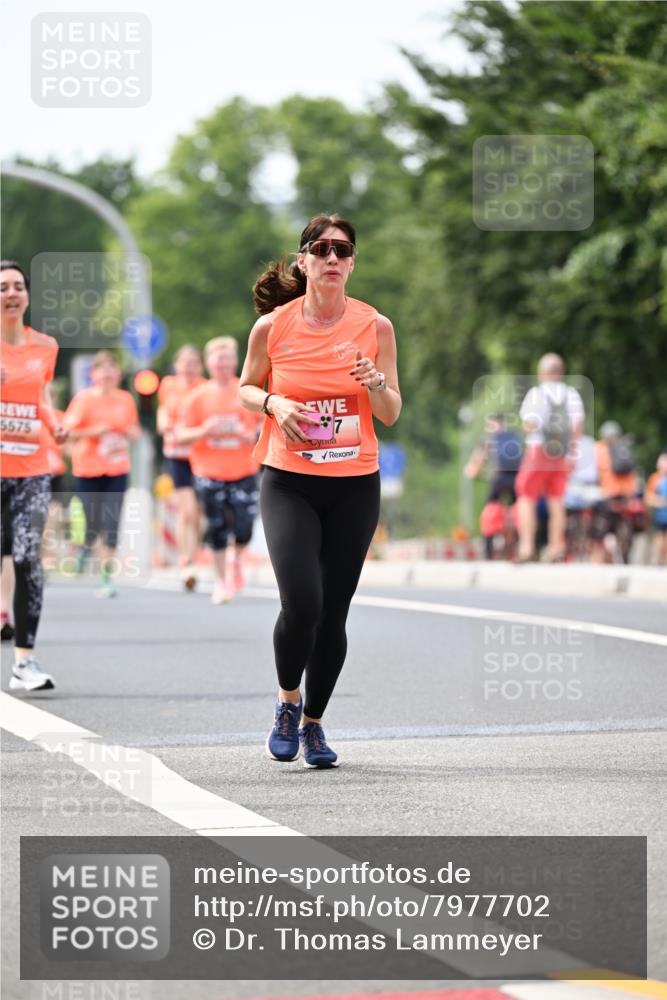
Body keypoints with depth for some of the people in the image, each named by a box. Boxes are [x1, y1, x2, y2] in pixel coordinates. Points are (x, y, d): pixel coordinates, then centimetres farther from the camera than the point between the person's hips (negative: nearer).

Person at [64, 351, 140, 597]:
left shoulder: (126, 399, 4)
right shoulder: (84, 398, -7)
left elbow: (135, 431, 16)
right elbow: (68, 432, -9)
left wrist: (130, 432, -7)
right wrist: (95, 431, -20)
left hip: (117, 470, 2)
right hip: (88, 469, -2)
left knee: (111, 525, -5)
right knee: (91, 523, 4)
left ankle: (107, 576, -2)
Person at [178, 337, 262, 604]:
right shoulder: (198, 397, 2)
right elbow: (181, 435, 3)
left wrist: (254, 435, -12)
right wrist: (203, 431, -16)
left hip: (243, 472, 0)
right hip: (209, 473, 0)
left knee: (244, 528, -9)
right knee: (217, 529, 0)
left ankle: (238, 559, 25)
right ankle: (221, 581, 16)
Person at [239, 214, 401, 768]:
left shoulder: (375, 326, -1)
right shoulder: (272, 326, -3)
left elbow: (391, 415, 5)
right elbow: (246, 388, 12)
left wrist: (376, 383, -17)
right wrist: (273, 402, -9)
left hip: (355, 486, 2)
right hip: (288, 483, -2)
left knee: (333, 614, 3)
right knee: (301, 604, -16)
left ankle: (313, 722, 23)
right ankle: (287, 702, 11)